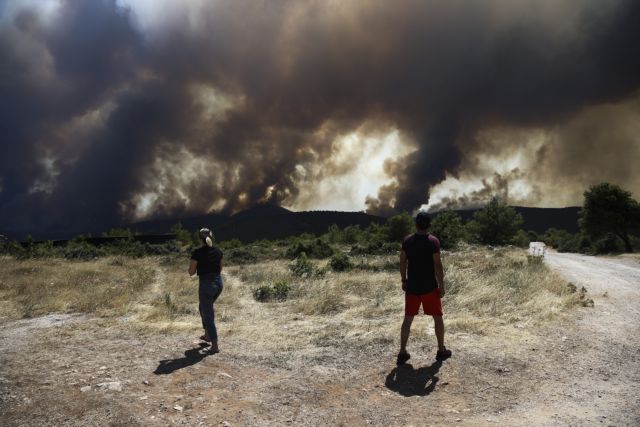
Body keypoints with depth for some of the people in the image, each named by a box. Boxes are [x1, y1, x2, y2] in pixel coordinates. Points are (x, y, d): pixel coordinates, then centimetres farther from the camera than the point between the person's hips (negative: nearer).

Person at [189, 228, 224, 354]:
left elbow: (191, 272, -6)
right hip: (219, 282, 6)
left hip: (206, 284, -6)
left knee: (208, 314, 3)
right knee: (204, 307, 29)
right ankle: (207, 335, 36)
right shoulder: (218, 251, 3)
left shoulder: (197, 253, -13)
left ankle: (215, 345, 3)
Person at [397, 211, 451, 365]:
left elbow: (402, 262, 4)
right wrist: (441, 286, -6)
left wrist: (403, 281, 15)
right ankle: (441, 350, 23)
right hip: (429, 287, -3)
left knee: (408, 319, 9)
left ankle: (402, 352, 9)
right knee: (438, 317, 13)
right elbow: (437, 265, -14)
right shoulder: (433, 241, -12)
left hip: (411, 286, 3)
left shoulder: (407, 240, 0)